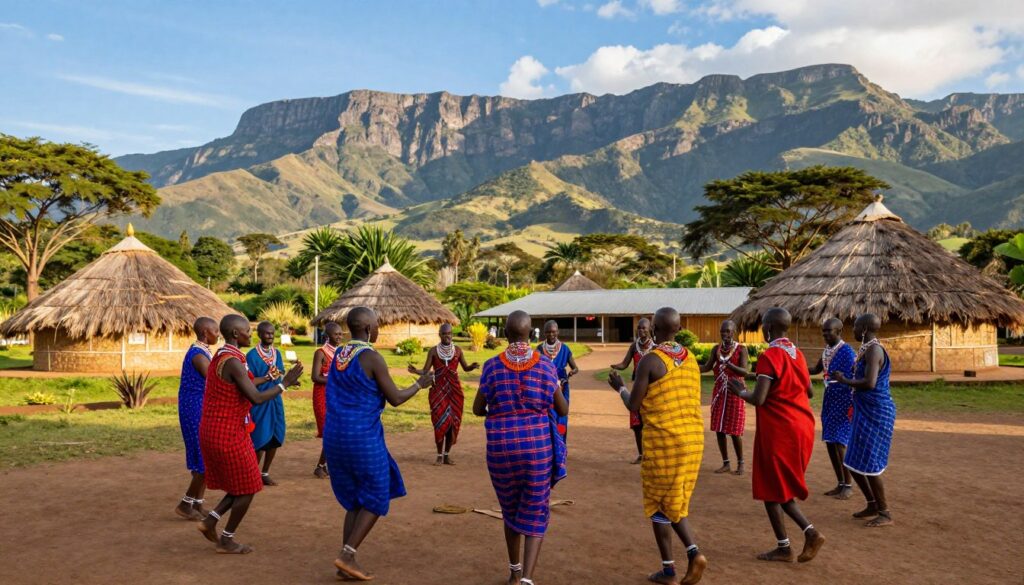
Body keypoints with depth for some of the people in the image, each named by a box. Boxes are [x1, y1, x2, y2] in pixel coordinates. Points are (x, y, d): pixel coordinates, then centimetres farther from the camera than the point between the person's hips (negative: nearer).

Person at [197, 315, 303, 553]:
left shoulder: (220, 356, 11)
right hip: (228, 435, -10)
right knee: (247, 488, 5)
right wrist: (284, 383, -13)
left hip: (212, 431, 10)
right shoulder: (233, 361, -21)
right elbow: (256, 398, -23)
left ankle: (210, 520, 16)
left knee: (242, 485, 21)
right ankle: (226, 540, 15)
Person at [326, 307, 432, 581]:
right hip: (363, 438, -7)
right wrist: (420, 384, 6)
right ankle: (347, 554, -1)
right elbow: (395, 398, -10)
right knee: (376, 500, 7)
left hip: (334, 436, 8)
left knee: (355, 501, 16)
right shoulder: (372, 357, -13)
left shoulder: (337, 355, 10)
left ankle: (346, 563, 14)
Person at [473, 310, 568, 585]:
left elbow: (477, 409, 5)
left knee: (511, 509, 21)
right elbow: (563, 410, 3)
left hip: (501, 448, 1)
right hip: (538, 446, -1)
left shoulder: (492, 366, -4)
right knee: (535, 514, 9)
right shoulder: (545, 364, -4)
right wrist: (558, 387, 23)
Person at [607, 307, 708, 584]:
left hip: (663, 441, -6)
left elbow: (633, 405, -8)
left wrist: (620, 387, 12)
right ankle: (694, 553, 2)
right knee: (676, 502, 19)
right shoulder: (692, 360, 8)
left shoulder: (650, 360, -12)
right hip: (693, 439, 6)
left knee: (659, 504, 8)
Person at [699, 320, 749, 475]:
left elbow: (744, 372, -18)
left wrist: (728, 364, -35)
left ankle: (740, 464, 12)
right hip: (719, 393, 5)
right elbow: (707, 367, -4)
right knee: (719, 429, 5)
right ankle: (726, 463, 16)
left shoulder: (741, 349, -8)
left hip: (735, 393, -5)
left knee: (734, 431, -3)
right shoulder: (716, 349, 5)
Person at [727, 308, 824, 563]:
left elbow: (758, 399, -21)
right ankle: (810, 532, 6)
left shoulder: (769, 356, -17)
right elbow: (808, 391, 18)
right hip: (802, 428, 8)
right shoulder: (797, 353, 9)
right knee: (782, 486, 19)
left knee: (770, 488, 6)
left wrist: (740, 391, -3)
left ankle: (784, 547, 13)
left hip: (778, 430, -8)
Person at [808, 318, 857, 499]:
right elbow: (817, 370, 23)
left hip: (843, 400, -9)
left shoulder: (847, 351, -16)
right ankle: (840, 483, 20)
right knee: (830, 441, 10)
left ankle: (848, 486, 3)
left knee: (840, 442, -8)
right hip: (830, 399, 9)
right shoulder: (827, 350, 9)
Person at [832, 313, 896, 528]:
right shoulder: (869, 349, 13)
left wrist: (844, 381, -16)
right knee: (854, 462, 15)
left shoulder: (873, 350, -18)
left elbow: (870, 383, -29)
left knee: (867, 464, -4)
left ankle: (885, 513, 7)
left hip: (876, 413, -10)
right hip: (867, 412, 10)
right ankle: (873, 505, 27)